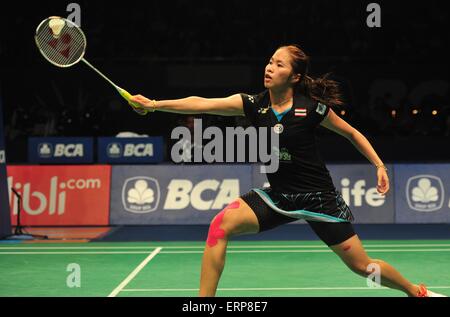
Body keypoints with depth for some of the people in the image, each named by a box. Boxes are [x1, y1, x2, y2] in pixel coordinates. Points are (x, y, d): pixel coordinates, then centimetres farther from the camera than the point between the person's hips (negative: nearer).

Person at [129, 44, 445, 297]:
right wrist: (155, 104, -26)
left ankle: (417, 291, 31)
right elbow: (202, 103, -17)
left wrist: (380, 166, -3)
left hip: (319, 196, -3)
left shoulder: (312, 107, -13)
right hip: (278, 195, 3)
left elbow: (352, 133, 2)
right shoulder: (253, 104, -6)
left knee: (362, 266, 1)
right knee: (221, 225, -18)